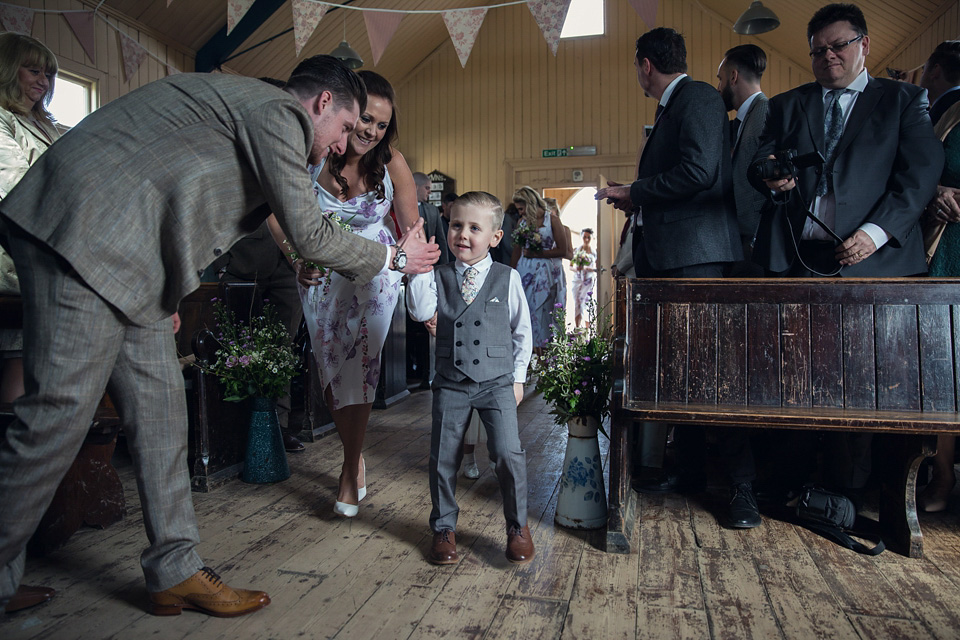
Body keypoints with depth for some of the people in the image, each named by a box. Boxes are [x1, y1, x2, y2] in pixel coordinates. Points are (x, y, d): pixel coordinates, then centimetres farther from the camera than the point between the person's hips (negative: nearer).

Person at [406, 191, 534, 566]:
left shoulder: (507, 278, 0)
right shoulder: (439, 278, 3)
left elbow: (522, 330, 7)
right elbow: (421, 312, -14)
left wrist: (518, 376, 6)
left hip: (497, 382, -1)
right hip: (451, 384, 2)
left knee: (508, 453, -10)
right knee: (443, 457, 6)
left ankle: (518, 526, 13)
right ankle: (444, 528, 27)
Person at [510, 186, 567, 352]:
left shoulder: (552, 220, -3)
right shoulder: (521, 222, 11)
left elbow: (562, 250, -7)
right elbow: (516, 252, 14)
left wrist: (537, 253, -11)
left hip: (546, 273, -4)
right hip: (525, 272, 4)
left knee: (543, 311, -4)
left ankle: (543, 350, 4)